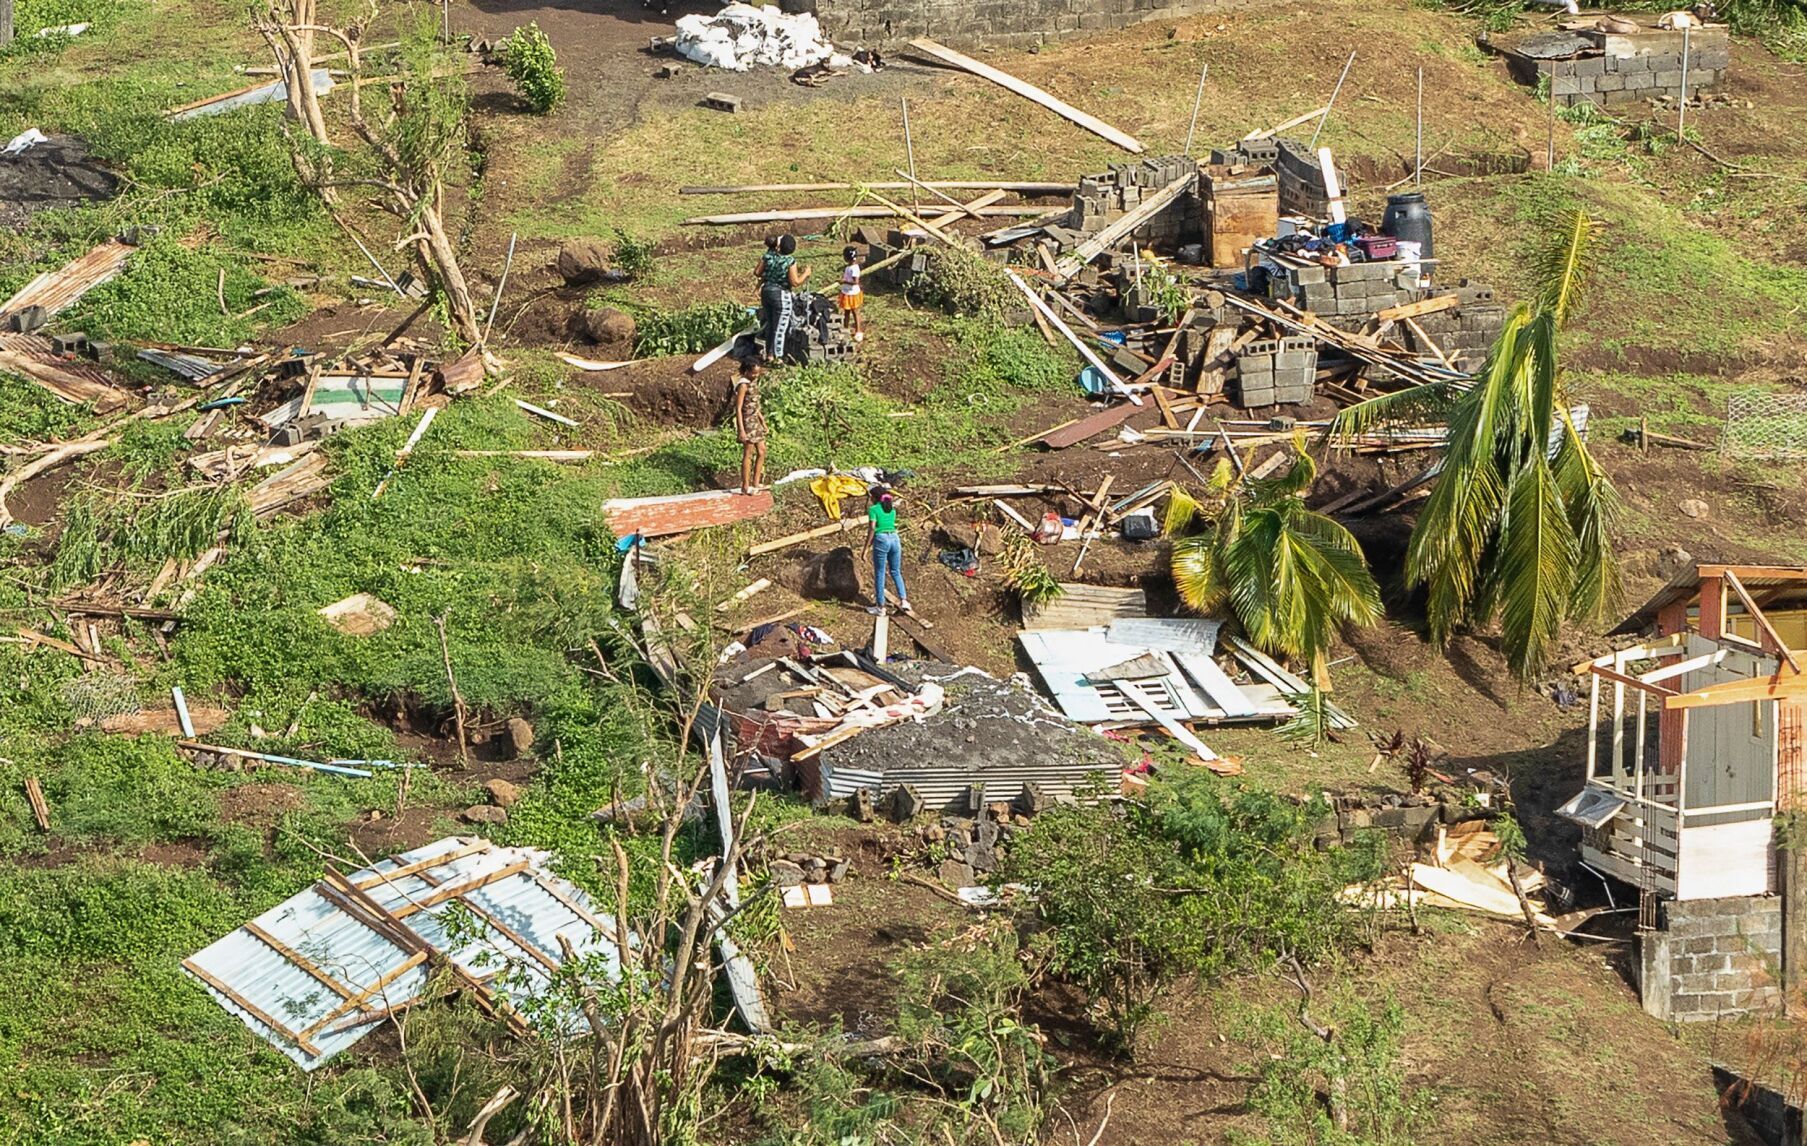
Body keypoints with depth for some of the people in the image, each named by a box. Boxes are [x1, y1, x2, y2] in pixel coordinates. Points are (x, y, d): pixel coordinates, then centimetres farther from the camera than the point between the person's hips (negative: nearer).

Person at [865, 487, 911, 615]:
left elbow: (872, 528, -11)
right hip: (894, 539, 5)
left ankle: (880, 607, 5)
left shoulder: (873, 509, -3)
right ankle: (903, 600, 4)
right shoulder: (892, 509, 16)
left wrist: (866, 546, -10)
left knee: (879, 574, 2)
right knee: (896, 572, 16)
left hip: (881, 539, -5)